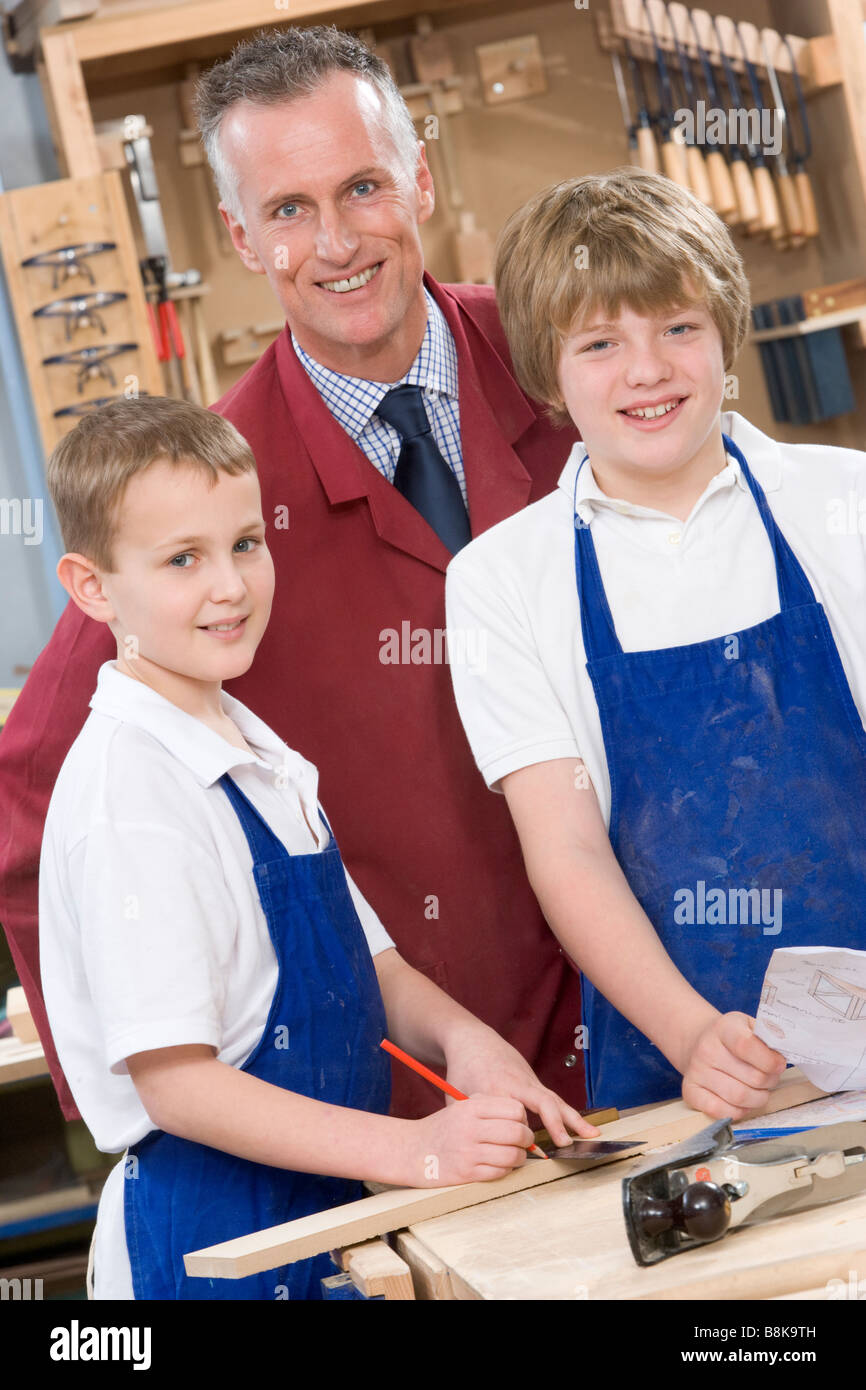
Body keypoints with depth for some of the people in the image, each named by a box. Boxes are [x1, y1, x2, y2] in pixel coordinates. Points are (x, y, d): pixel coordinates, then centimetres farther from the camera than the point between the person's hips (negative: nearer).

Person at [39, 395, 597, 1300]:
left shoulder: (256, 754, 9)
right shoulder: (126, 791, -19)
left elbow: (366, 964, 12)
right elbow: (174, 1081, -22)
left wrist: (461, 1037, -8)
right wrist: (414, 1148, -26)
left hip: (328, 1209, 8)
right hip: (209, 1232, -8)